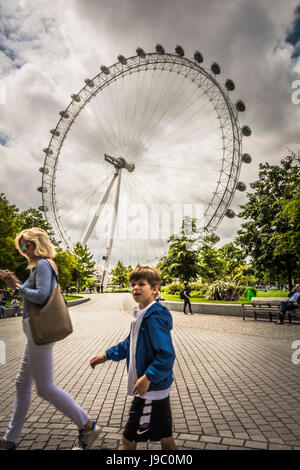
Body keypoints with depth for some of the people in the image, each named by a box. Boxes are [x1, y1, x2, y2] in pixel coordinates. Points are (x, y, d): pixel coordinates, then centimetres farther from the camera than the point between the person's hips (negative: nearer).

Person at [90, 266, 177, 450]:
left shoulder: (154, 318, -24)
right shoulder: (141, 314, 7)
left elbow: (167, 355, -28)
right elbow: (130, 344, 18)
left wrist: (148, 377, -28)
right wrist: (106, 356, 16)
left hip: (151, 389, -10)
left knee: (129, 438, 5)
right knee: (164, 435, 22)